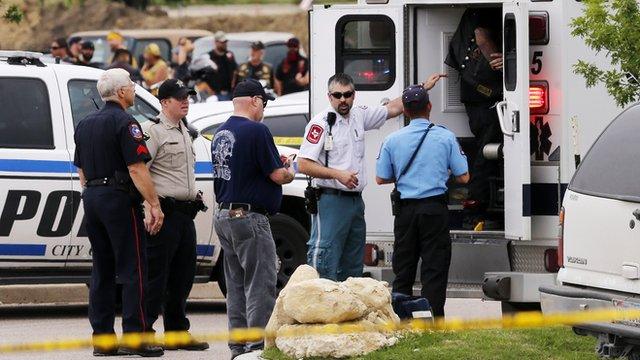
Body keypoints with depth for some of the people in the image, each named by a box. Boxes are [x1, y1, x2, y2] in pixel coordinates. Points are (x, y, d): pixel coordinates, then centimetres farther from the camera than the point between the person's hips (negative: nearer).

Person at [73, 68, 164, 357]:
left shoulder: (85, 125, 14)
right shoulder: (125, 123, -11)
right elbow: (137, 169, -17)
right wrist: (154, 206, -15)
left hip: (92, 199, 8)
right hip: (120, 198, -8)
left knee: (102, 270, 10)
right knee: (133, 269, -6)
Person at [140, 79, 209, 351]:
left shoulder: (184, 132, 21)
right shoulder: (153, 130, -8)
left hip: (185, 213, 9)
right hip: (165, 212, -9)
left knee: (183, 275, 13)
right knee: (156, 275, -9)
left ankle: (177, 333, 20)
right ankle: (142, 332, -7)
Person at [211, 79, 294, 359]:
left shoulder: (221, 134, 12)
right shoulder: (256, 130, -15)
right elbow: (278, 175, -14)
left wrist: (277, 166, 18)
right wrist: (289, 172, 9)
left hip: (224, 217, 9)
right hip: (250, 218, -9)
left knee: (236, 287, 13)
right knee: (260, 286, -6)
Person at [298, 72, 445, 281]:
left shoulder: (359, 116, 11)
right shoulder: (321, 123, -10)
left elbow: (392, 109, 24)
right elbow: (304, 165, -14)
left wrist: (424, 88, 24)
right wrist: (338, 174, -20)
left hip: (356, 200, 8)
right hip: (331, 200, -8)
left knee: (353, 268, 12)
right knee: (325, 264, -13)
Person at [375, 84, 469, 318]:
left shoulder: (393, 140, 2)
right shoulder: (445, 137, -2)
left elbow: (381, 178, 7)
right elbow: (463, 177, 1)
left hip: (406, 210, 2)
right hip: (435, 208, -2)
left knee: (403, 270, 10)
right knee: (434, 268, -1)